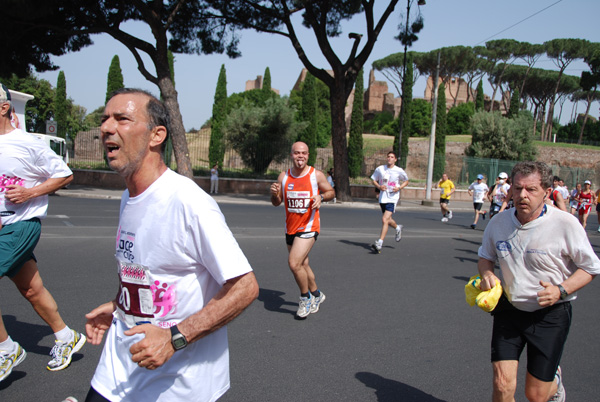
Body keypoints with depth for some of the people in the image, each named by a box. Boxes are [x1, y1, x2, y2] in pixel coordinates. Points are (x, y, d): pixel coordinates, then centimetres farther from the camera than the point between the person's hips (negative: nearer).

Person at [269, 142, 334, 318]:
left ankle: (306, 297, 5)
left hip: (308, 227, -5)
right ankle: (316, 294, 39)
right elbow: (277, 203, 8)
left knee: (294, 263, -18)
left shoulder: (316, 175, -8)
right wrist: (274, 194, -14)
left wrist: (321, 197, -15)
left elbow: (331, 192, 6)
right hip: (290, 228, 5)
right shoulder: (284, 176, 2)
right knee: (302, 265, 16)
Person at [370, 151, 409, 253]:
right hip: (382, 198, 5)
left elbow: (406, 181, 11)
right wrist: (379, 186, -8)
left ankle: (379, 243, -20)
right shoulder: (380, 169, 2)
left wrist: (399, 188, -8)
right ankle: (398, 228, 54)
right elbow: (374, 180, 13)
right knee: (388, 220, 21)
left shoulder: (399, 171, -4)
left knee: (384, 220, -19)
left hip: (392, 198, -5)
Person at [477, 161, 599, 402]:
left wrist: (561, 290, -19)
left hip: (550, 314, -2)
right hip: (508, 310, 2)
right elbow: (485, 256, 14)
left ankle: (554, 381, 43)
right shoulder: (498, 223, -4)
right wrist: (487, 274, -8)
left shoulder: (565, 224, -14)